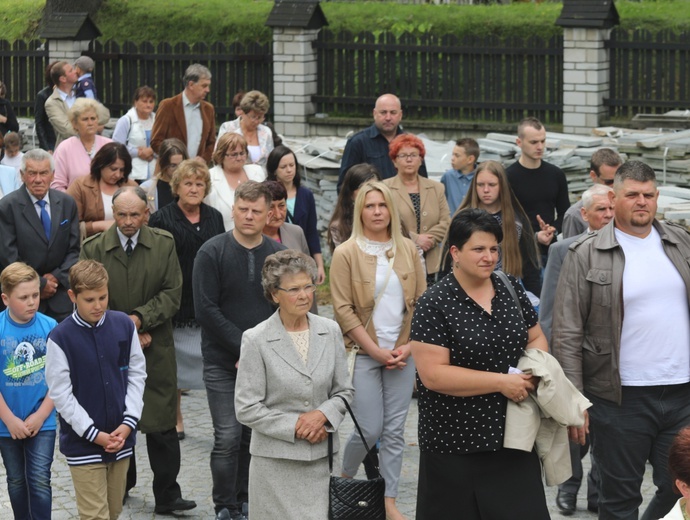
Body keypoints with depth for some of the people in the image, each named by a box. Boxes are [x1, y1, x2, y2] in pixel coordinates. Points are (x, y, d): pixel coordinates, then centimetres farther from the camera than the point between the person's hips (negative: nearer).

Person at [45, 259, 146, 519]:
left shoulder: (124, 325, -2)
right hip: (83, 442, -4)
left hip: (121, 437, 4)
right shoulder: (60, 338, -13)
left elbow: (137, 374, 5)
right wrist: (94, 434, -12)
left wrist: (128, 423, -5)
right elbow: (60, 394, -11)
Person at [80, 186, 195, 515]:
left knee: (162, 426, -3)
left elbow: (172, 294, -3)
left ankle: (167, 497, 2)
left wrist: (139, 318, -17)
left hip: (156, 351, 0)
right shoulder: (93, 248, -3)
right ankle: (120, 485, 27)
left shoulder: (164, 244, 0)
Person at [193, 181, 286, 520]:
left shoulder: (279, 255, 4)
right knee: (228, 437, -6)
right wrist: (243, 347, -13)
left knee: (256, 437, 5)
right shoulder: (212, 253, -4)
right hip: (223, 362, -3)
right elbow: (206, 309, -9)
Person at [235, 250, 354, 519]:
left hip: (321, 457, 4)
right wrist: (295, 427, -12)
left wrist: (322, 415, -9)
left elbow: (344, 391, 11)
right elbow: (246, 408, -8)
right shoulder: (256, 340, -7)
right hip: (276, 460, -3)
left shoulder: (330, 331, 5)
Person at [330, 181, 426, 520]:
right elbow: (343, 310, -8)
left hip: (402, 355, 3)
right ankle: (344, 482, 22)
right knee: (369, 429, -4)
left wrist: (409, 345, -5)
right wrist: (376, 351, -12)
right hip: (365, 354, -3)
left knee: (395, 431, 4)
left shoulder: (407, 250, 4)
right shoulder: (346, 253, -6)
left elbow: (421, 301, 6)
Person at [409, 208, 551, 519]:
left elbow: (535, 338, 17)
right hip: (456, 444, -4)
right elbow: (433, 374, -17)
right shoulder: (434, 305, -11)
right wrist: (501, 381, -19)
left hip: (513, 434, 5)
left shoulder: (511, 289, 6)